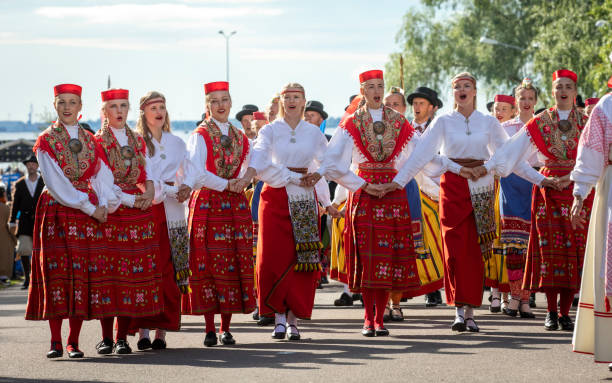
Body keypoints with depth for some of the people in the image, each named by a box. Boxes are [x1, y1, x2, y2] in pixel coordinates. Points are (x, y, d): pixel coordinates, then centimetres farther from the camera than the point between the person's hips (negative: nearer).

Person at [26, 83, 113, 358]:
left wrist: (103, 205, -12)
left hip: (90, 210, 3)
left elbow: (101, 176, 7)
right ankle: (56, 342, -5)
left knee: (82, 275, -3)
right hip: (57, 210, -3)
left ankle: (74, 341, 1)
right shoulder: (46, 140, 1)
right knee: (56, 273, -7)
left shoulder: (90, 140, 14)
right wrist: (90, 208, -13)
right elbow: (56, 183, -8)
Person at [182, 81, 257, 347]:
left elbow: (252, 163, 14)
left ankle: (226, 327, 6)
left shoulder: (240, 137, 15)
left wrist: (244, 179, -7)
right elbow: (197, 174, -11)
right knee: (208, 265, -6)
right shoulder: (200, 136, -1)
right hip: (207, 204, -4)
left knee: (235, 263, 0)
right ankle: (210, 329, -2)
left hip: (236, 205, 4)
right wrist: (227, 185, -12)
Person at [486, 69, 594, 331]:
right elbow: (513, 149, -2)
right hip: (548, 189, 0)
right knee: (550, 248, -5)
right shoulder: (539, 123, 8)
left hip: (578, 189, 0)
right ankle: (551, 312, 1)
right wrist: (489, 167, -15)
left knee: (575, 248, -5)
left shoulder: (586, 123, 8)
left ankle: (565, 312, 1)